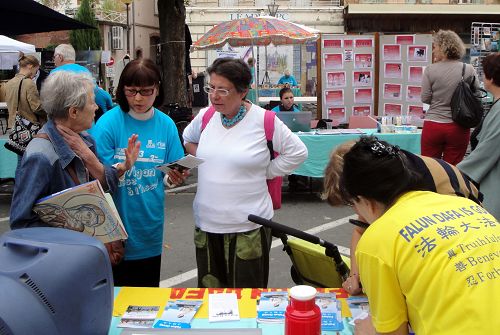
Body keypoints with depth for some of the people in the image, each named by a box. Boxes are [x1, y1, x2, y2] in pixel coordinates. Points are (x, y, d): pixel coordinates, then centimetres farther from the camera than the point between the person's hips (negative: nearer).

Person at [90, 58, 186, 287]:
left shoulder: (166, 124, 0)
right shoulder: (109, 123, -11)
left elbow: (172, 175, 6)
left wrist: (176, 178, -16)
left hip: (150, 227, 4)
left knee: (149, 292, 19)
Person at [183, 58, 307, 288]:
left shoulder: (263, 120, -9)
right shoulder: (206, 116, 4)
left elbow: (297, 152, -1)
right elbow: (188, 139, 24)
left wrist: (264, 172, -3)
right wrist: (205, 161, 9)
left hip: (248, 226, -4)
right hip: (206, 223, 4)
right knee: (210, 289, 15)